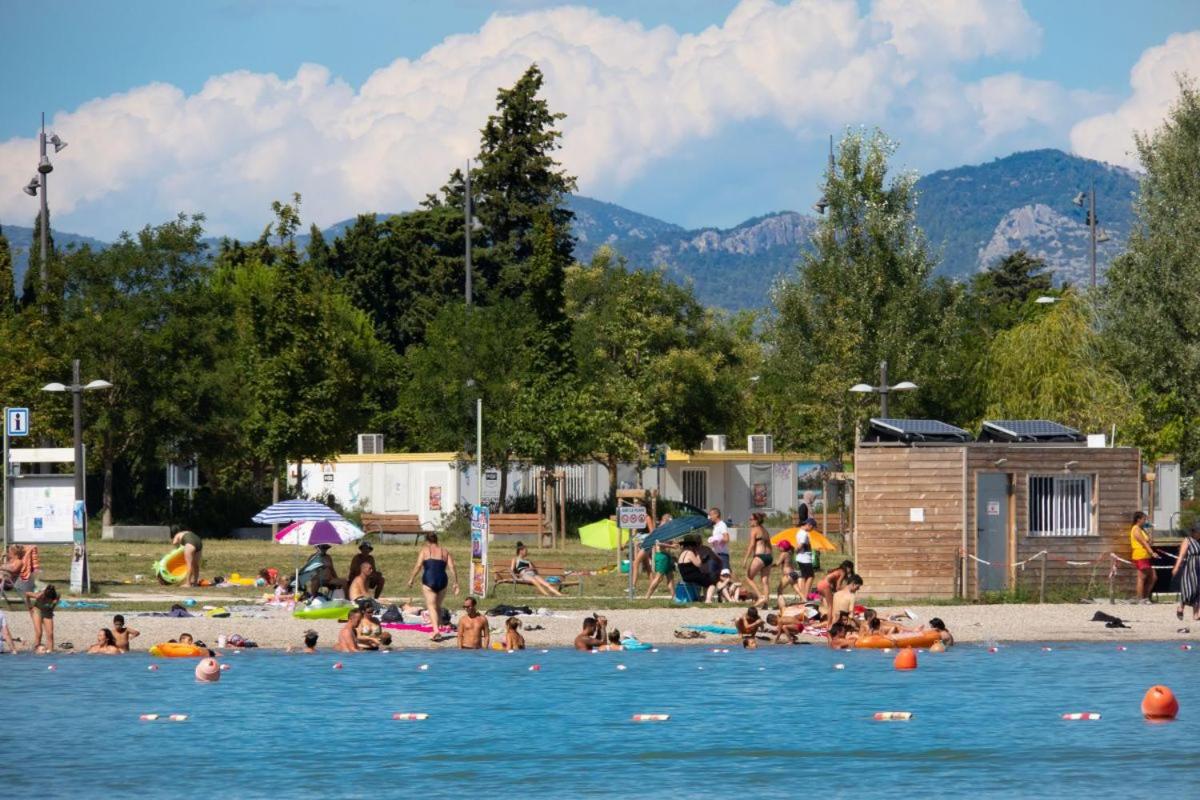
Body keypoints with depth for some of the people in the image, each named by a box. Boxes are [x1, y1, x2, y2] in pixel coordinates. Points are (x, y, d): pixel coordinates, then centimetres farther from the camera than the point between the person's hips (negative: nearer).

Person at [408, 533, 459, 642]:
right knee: (438, 606, 19)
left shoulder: (424, 550, 4)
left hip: (428, 580, -4)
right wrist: (456, 583, 6)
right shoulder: (445, 552, 13)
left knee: (431, 606, -7)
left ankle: (436, 630, -24)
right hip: (442, 581, 4)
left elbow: (418, 565, -6)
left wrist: (411, 579, 0)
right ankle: (438, 627, 20)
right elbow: (451, 568, 5)